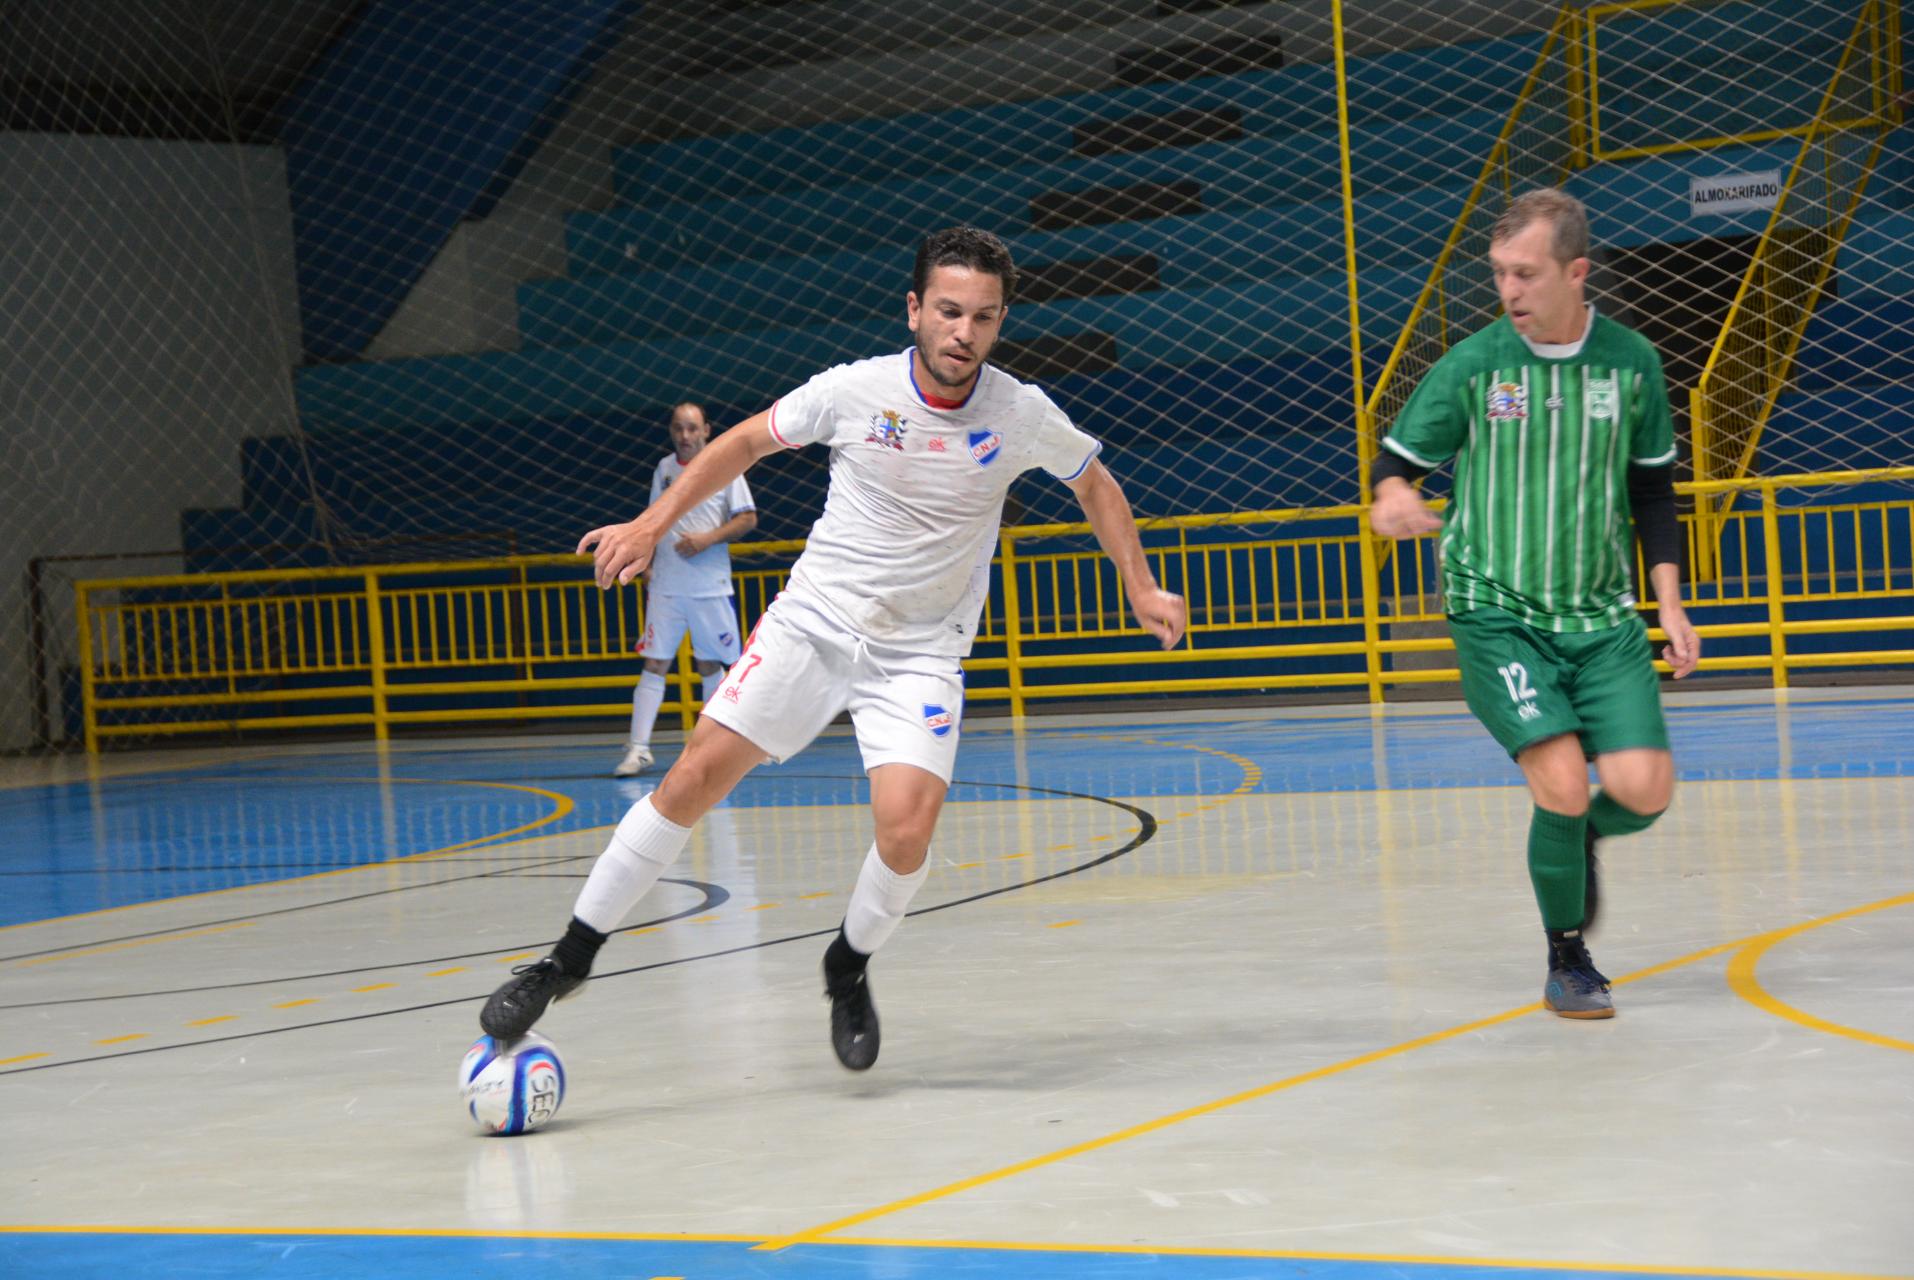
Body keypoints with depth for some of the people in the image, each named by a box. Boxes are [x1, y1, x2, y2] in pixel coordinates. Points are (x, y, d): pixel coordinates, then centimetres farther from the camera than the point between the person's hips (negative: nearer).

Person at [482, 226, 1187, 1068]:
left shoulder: (1021, 415, -10)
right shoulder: (855, 391, -12)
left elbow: (1093, 483, 11)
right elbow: (749, 441, 5)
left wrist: (1140, 588, 8)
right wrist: (652, 524, 1)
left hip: (923, 653, 0)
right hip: (814, 621, 0)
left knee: (906, 832, -19)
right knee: (695, 778, -11)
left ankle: (849, 968, 12)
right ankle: (570, 957, 1)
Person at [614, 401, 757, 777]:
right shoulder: (664, 468, 11)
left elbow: (748, 519, -3)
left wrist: (708, 539, -15)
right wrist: (646, 564, 9)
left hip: (710, 586, -2)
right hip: (666, 586, 2)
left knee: (710, 665, 7)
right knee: (654, 665, -5)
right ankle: (638, 749, -9)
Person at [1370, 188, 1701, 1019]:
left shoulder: (1630, 361, 2)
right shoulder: (1471, 366, -6)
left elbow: (1652, 489, 13)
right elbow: (1396, 463, 0)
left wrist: (1669, 604, 6)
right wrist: (1392, 500, -24)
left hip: (1601, 618, 3)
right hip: (1496, 614, -2)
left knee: (1643, 790, -12)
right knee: (1563, 784, -17)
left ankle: (1581, 837, 26)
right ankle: (1567, 961, 7)